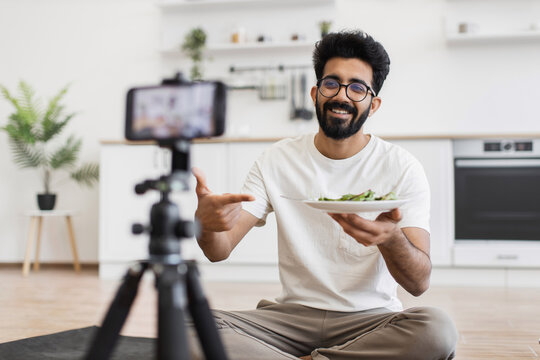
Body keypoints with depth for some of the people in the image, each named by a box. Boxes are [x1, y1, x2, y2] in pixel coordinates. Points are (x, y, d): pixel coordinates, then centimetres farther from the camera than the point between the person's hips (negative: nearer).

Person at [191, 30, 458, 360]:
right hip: (293, 315, 1)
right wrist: (206, 223, -30)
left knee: (438, 329, -33)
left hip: (370, 318, -1)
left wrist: (391, 238, -37)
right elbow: (220, 250, -4)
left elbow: (420, 283, -13)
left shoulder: (401, 168, -4)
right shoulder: (277, 160, 3)